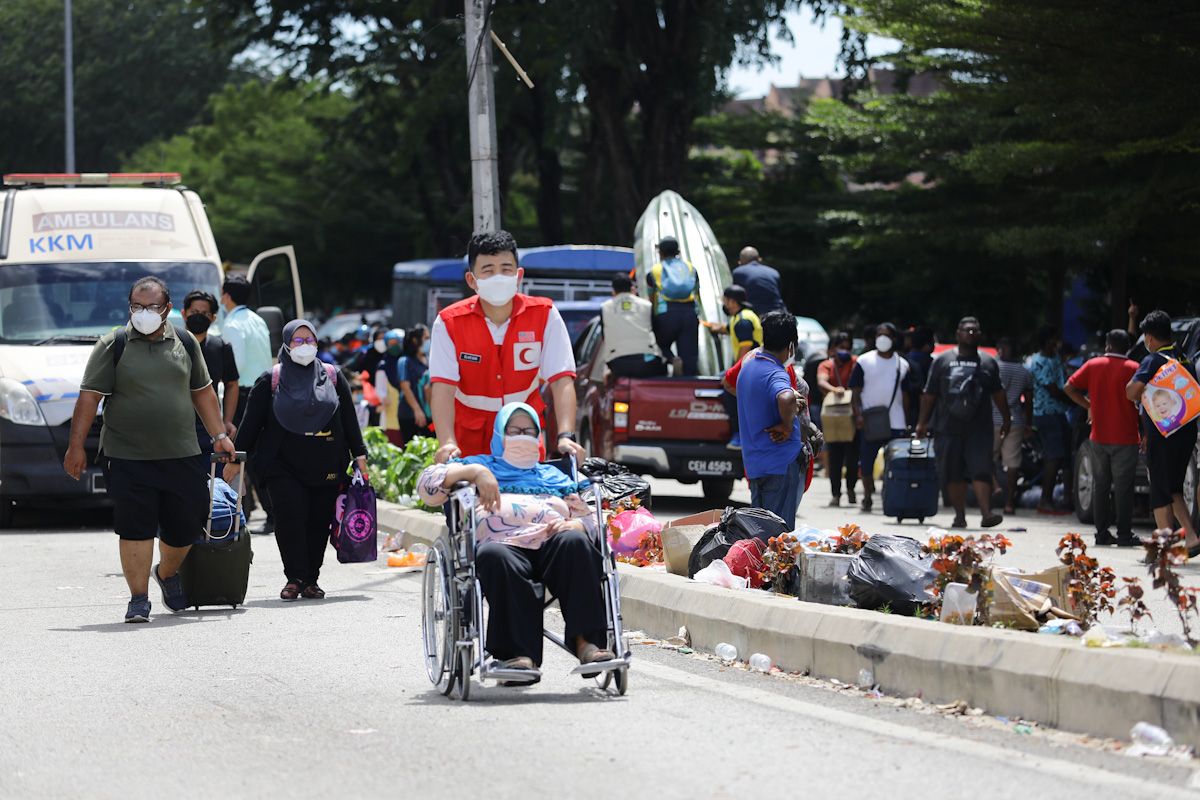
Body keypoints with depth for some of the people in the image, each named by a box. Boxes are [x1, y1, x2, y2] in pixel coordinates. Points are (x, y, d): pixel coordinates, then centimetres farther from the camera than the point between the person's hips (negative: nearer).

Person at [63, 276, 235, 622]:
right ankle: (139, 598, 1)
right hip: (128, 459, -3)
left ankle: (168, 573, 35)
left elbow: (203, 393, 19)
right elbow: (89, 397, -3)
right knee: (135, 528, -6)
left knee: (186, 523, 7)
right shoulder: (113, 346, -1)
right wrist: (76, 446, -8)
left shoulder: (185, 343, 10)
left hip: (182, 455, 3)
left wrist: (219, 435, 13)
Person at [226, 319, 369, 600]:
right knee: (291, 514, -16)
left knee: (319, 521, -2)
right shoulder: (271, 380, 7)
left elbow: (349, 420, 15)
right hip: (284, 465, -2)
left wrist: (359, 456, 11)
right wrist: (236, 459, 5)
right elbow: (251, 422, 7)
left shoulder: (333, 377, 12)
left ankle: (310, 580, 5)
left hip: (326, 466, 2)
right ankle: (294, 578, -12)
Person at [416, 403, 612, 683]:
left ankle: (586, 641, -41)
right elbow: (428, 484, 14)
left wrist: (574, 525, 1)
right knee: (494, 556, -39)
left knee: (575, 542, -33)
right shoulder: (482, 465, 30)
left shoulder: (553, 476, 37)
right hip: (503, 543, -2)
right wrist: (475, 472, 0)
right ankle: (520, 655, -47)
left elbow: (588, 520, 26)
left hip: (552, 545, 3)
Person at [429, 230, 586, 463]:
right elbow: (443, 386, -23)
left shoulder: (544, 315, -11)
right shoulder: (449, 323, -14)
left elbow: (561, 380, -19)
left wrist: (566, 437, -34)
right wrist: (447, 443, -39)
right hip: (469, 436, -1)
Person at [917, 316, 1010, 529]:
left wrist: (1006, 418, 15)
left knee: (981, 471, -12)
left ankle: (986, 514, -21)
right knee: (954, 475, 4)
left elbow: (998, 393, 18)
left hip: (979, 429, 0)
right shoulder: (943, 361, 7)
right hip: (949, 429, 0)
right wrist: (922, 421, 4)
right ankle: (960, 516, 14)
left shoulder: (988, 362, 12)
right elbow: (929, 394, 8)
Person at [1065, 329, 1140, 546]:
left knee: (1100, 486, 11)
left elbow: (1069, 387, 2)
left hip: (1099, 437, 3)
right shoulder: (1132, 368, -7)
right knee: (1123, 488, 0)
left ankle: (1102, 533, 11)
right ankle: (1124, 535, -2)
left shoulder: (1093, 365, 2)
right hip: (1125, 437, -3)